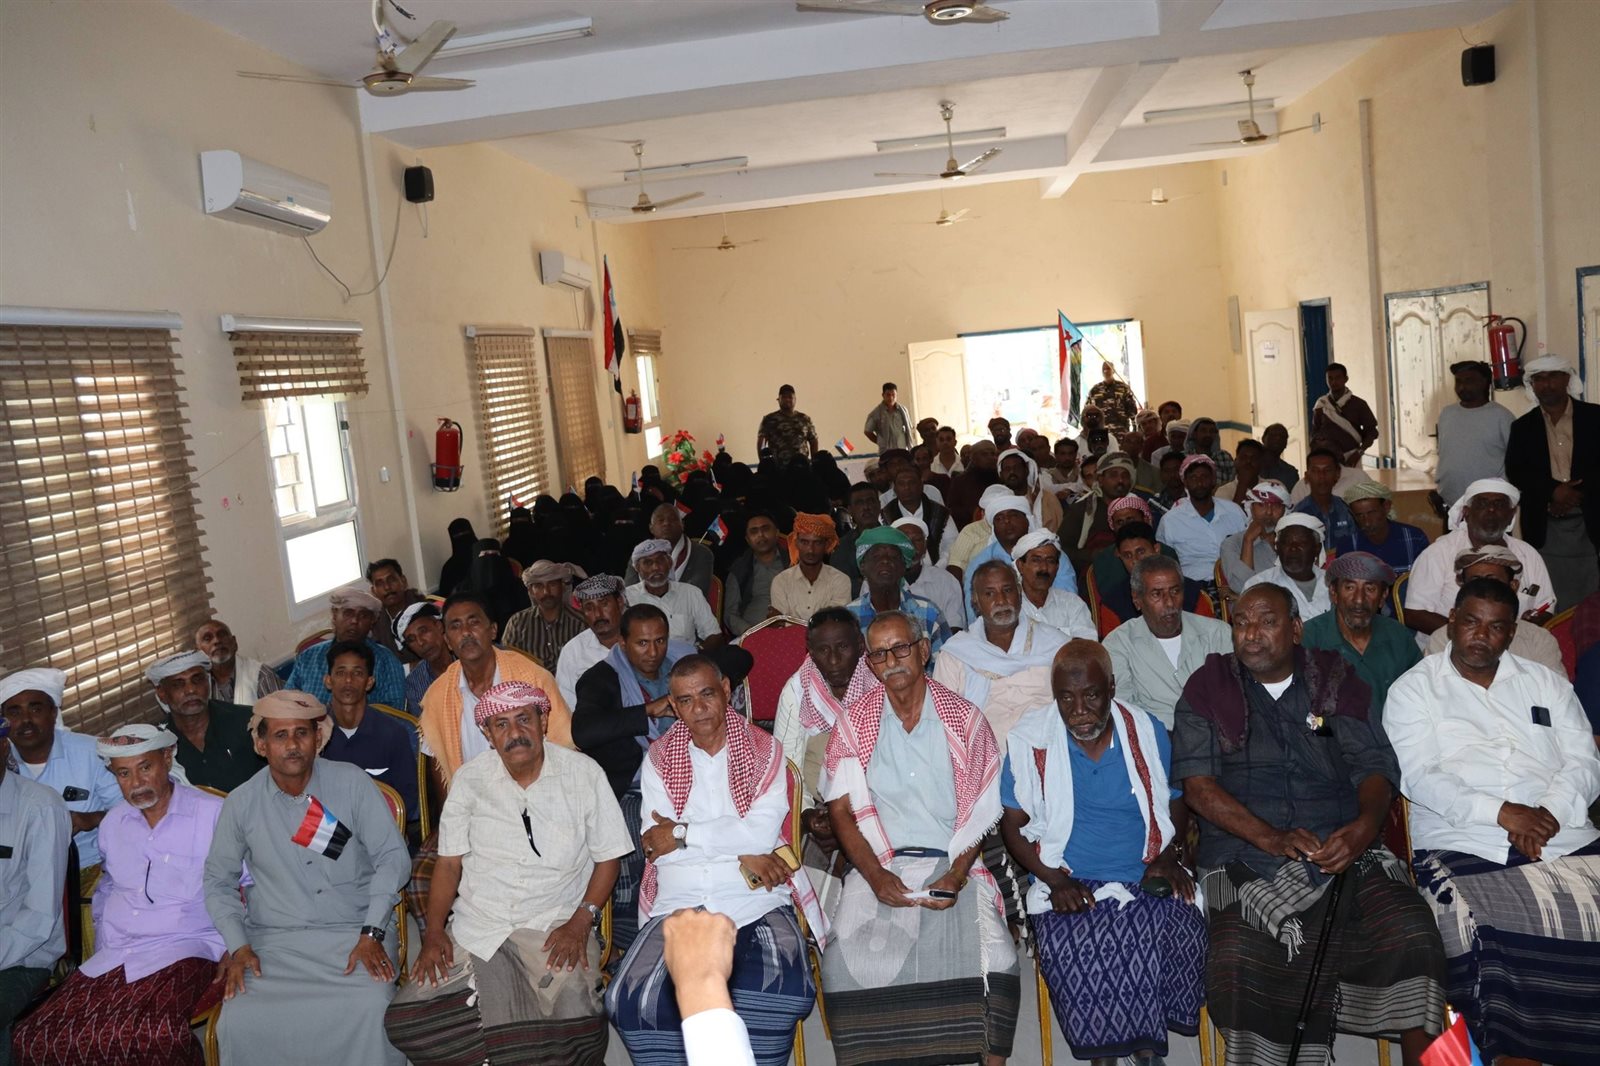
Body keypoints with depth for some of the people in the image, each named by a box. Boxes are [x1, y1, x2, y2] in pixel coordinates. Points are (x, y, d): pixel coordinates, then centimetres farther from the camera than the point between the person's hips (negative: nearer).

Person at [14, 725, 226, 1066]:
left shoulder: (214, 815, -4)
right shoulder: (113, 823, 17)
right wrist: (102, 950, 19)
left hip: (183, 953, -6)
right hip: (111, 961, 6)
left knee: (154, 1035, -35)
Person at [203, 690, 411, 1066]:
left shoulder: (352, 782, -2)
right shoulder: (241, 803, 4)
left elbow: (392, 856, -1)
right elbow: (219, 880, 14)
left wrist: (372, 934, -11)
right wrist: (238, 946, 0)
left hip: (353, 932, -2)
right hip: (273, 940, 2)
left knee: (371, 1011, -30)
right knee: (241, 1021, -26)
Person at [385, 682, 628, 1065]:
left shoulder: (583, 773, -2)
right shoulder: (470, 779, 4)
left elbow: (607, 856, 2)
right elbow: (449, 862, 8)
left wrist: (581, 922, -10)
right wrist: (434, 931, -4)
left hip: (555, 926, -3)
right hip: (475, 926, 3)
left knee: (577, 1027, -28)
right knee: (405, 1023, -14)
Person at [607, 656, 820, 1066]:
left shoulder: (765, 751, 10)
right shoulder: (659, 759, 13)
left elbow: (763, 832, -5)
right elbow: (654, 842, -1)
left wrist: (682, 834, -3)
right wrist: (741, 855, -7)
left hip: (756, 902, -1)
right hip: (678, 904, 1)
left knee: (778, 992, -32)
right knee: (629, 1000, -26)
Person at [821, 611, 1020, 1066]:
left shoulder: (963, 718, 5)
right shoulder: (855, 722, 6)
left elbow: (980, 810, 4)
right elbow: (842, 810, 3)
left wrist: (957, 876, -10)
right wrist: (875, 876, -11)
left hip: (953, 863, 0)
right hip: (878, 864, 1)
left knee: (994, 960, -25)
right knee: (845, 963, -24)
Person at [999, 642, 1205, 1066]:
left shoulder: (1147, 731, 3)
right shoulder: (1029, 740, -3)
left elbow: (1177, 803, 16)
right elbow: (1012, 826, 2)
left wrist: (1169, 857, -3)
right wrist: (1054, 879, -12)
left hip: (1147, 877, 2)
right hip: (1069, 884, -1)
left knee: (1182, 930, -29)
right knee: (1069, 947, -32)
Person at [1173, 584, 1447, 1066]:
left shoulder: (1334, 681, 14)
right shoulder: (1208, 689, 8)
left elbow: (1374, 768, 9)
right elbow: (1197, 784, -1)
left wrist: (1364, 826, -13)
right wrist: (1271, 838, -14)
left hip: (1344, 849, 2)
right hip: (1246, 858, -2)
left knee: (1413, 937, -23)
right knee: (1238, 962, -28)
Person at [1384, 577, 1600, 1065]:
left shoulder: (1546, 683, 22)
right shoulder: (1413, 690, 10)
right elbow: (1420, 777, -2)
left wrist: (1548, 814, -8)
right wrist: (1502, 813, -14)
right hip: (1460, 846, -3)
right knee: (1483, 935, -31)